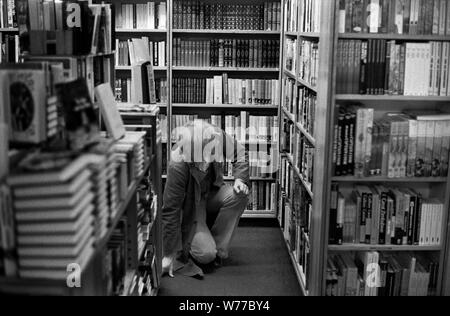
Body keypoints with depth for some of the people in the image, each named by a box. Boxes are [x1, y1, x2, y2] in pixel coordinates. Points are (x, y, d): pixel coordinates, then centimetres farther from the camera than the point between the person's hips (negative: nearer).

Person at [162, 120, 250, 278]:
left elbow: (240, 154, -3)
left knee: (239, 196, -25)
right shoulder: (177, 165, -36)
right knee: (205, 254, -23)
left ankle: (218, 249, -7)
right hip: (190, 206, -5)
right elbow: (170, 209, -30)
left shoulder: (218, 136, -25)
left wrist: (240, 179, -23)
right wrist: (168, 256, -27)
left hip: (212, 193, 5)